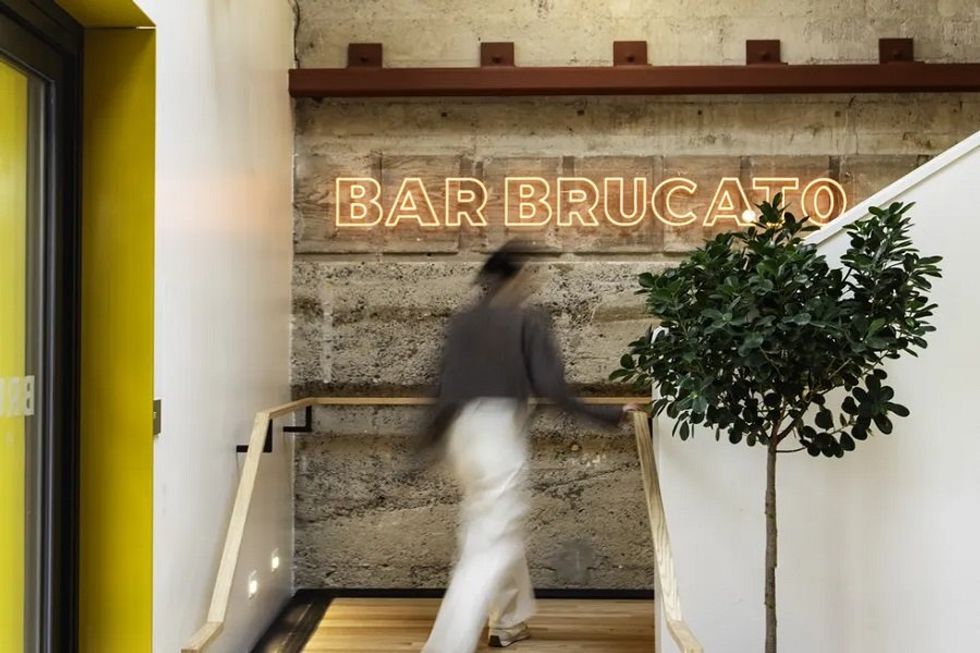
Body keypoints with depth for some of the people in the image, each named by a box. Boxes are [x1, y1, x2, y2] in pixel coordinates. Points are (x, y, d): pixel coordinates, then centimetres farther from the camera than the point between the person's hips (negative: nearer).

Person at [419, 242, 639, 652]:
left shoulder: (461, 323, 9)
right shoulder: (528, 323, -7)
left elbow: (443, 387, 11)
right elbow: (553, 389, -14)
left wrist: (431, 438, 21)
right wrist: (611, 413, -7)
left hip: (460, 434, 8)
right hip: (498, 435, -7)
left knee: (500, 530, 26)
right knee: (491, 548, -3)